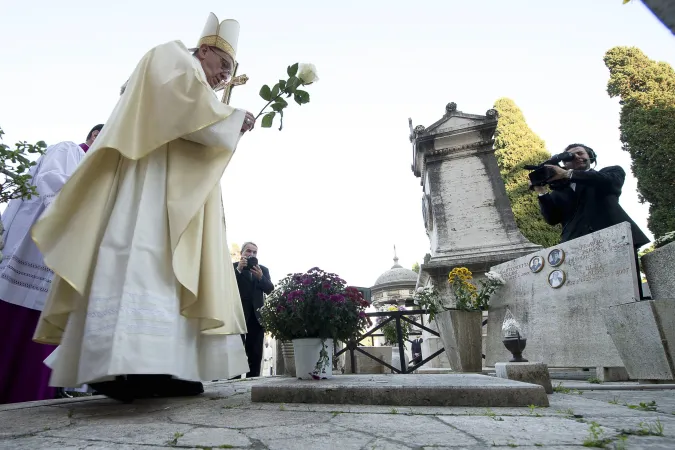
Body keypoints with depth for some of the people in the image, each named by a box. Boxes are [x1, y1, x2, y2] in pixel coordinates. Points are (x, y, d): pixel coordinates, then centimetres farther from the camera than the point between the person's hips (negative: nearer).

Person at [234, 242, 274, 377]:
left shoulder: (263, 269, 14)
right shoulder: (233, 267, 5)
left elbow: (270, 289, 2)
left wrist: (260, 277, -16)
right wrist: (239, 269, -20)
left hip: (256, 315, 3)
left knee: (255, 353, 5)